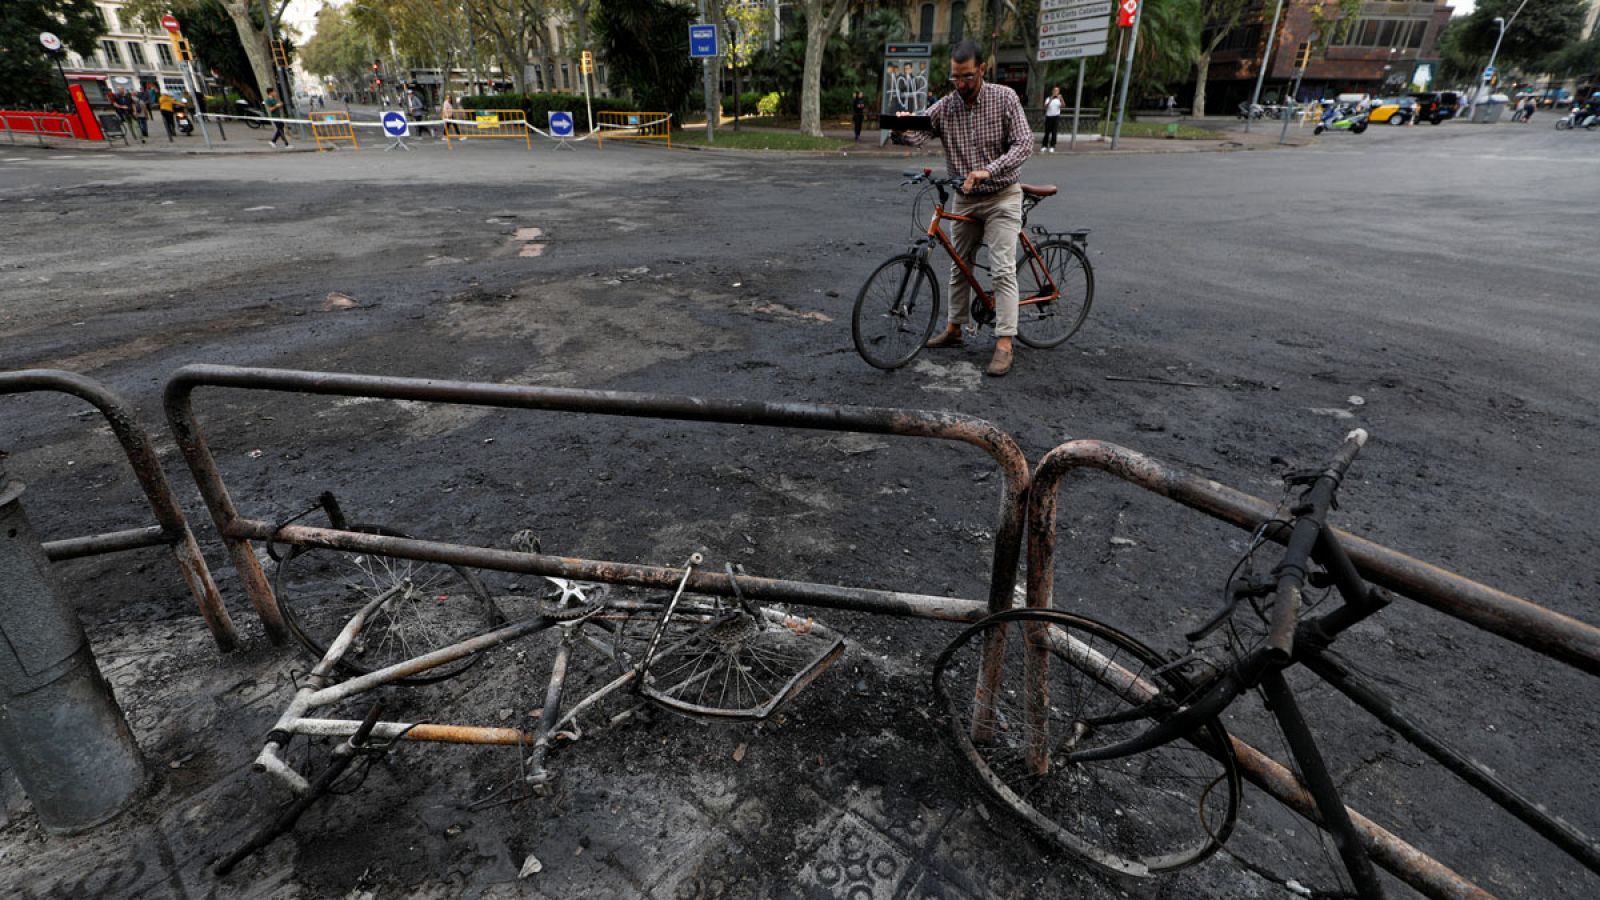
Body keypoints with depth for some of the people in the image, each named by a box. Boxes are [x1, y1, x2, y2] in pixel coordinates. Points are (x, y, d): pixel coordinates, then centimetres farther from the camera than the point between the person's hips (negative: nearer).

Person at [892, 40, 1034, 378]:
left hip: (1001, 198, -4)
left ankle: (1004, 343, -11)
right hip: (965, 199, 4)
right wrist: (904, 129, -41)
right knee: (959, 266, 12)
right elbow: (919, 135, -16)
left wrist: (987, 170, -32)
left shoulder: (1005, 97, -11)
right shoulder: (945, 106, -3)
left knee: (1003, 269, -12)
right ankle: (954, 328, 27)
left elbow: (1024, 144, -17)